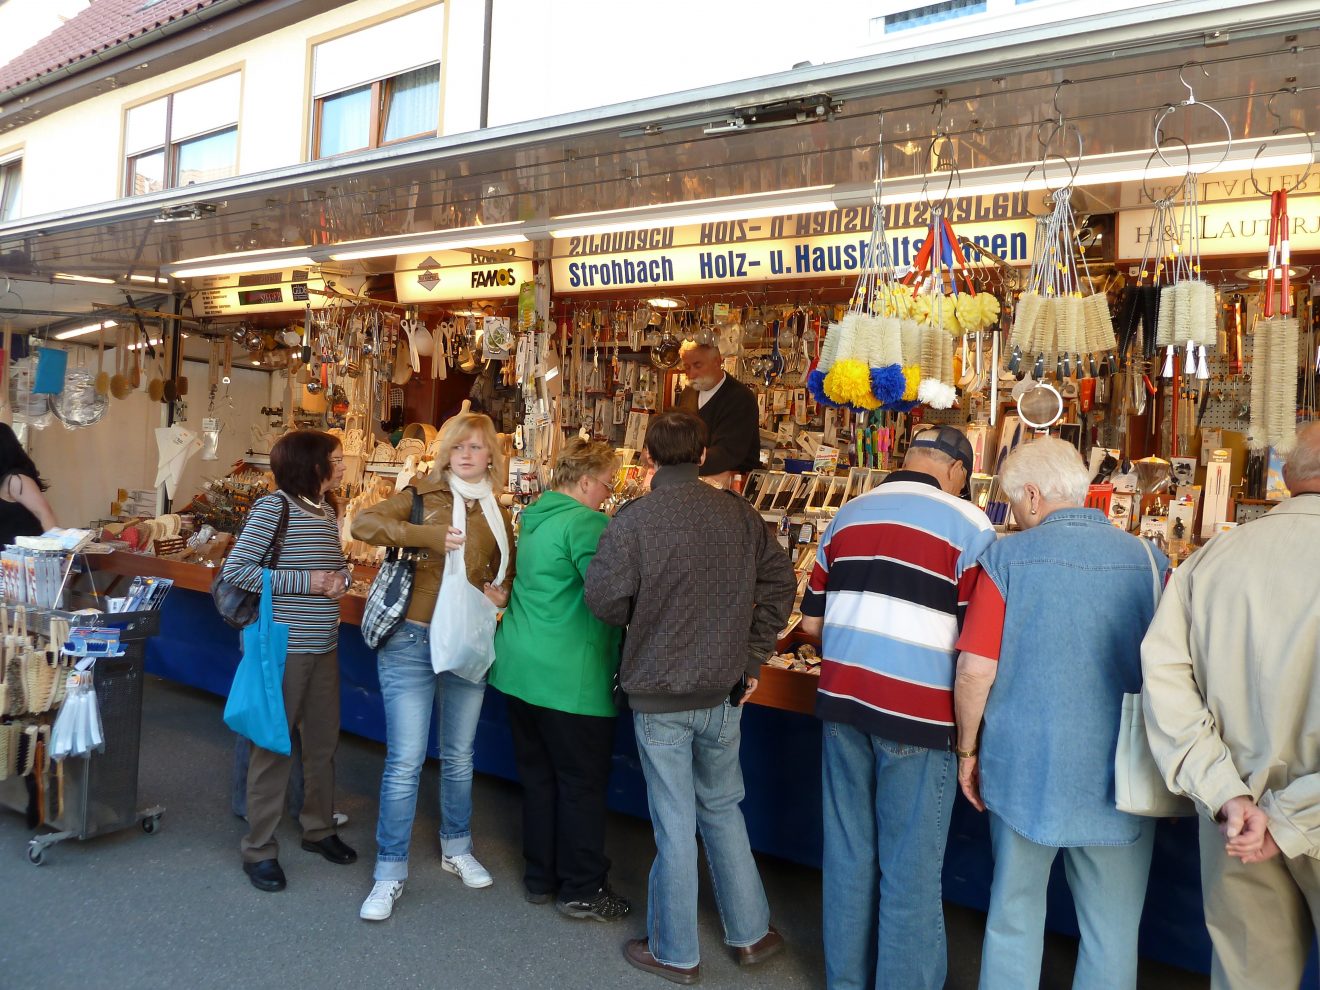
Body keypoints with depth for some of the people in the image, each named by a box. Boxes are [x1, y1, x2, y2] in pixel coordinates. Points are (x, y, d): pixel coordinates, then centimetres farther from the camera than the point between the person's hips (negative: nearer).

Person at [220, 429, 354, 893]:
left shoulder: (328, 512, 10)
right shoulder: (274, 507, -13)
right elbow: (235, 569, -18)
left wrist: (341, 578, -1)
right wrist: (305, 582, -20)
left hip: (325, 645, 7)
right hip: (284, 646, -7)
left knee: (324, 741, 16)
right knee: (274, 745, 3)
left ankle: (319, 828, 33)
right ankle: (259, 849, 17)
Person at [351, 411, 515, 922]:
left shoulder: (497, 513, 9)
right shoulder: (423, 495, -5)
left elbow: (507, 573, 18)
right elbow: (364, 522, -18)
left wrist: (502, 594, -5)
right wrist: (430, 535, -26)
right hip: (411, 643, -4)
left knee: (459, 756, 18)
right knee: (405, 762, -2)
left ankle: (456, 848, 38)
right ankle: (390, 873, 14)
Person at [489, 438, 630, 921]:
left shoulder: (534, 518, 12)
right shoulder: (587, 523, -17)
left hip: (522, 667, 9)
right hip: (571, 678, -9)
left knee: (538, 775, 18)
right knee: (582, 783, 5)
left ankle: (539, 877, 30)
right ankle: (582, 890, 17)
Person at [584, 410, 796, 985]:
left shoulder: (634, 521, -16)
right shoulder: (739, 514, -3)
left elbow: (605, 602, -15)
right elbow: (780, 582, 3)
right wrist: (751, 659, 9)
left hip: (657, 696, -4)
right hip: (723, 690, 4)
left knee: (674, 823, 8)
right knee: (722, 808, 21)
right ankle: (751, 933, 33)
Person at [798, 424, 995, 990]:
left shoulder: (847, 516, 8)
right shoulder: (968, 525, -6)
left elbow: (812, 620, 12)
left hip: (841, 702, 5)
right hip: (916, 713, -5)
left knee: (847, 852, 17)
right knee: (911, 869, 7)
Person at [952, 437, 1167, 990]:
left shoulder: (1008, 558, -10)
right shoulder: (1147, 560, -4)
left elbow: (974, 674, -12)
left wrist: (967, 750, 3)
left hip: (1024, 771, -1)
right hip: (1119, 777, 1)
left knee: (1013, 912, 16)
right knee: (1112, 931, 15)